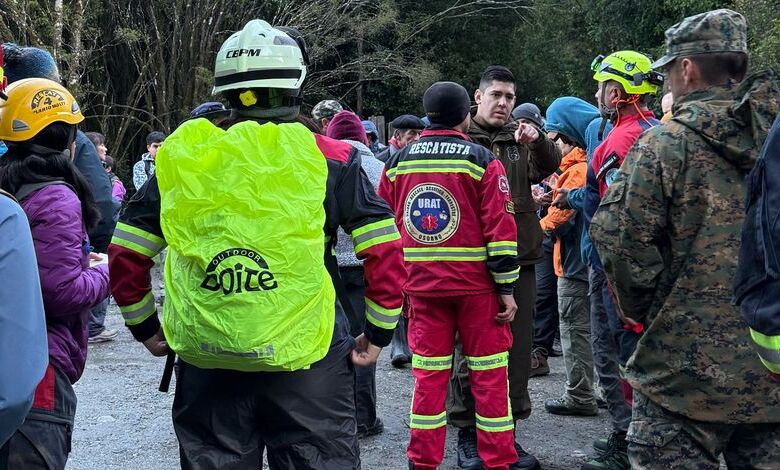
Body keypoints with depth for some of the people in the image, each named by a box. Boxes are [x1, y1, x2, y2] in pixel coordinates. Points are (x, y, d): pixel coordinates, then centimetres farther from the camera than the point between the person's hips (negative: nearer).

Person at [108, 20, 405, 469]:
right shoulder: (328, 158, -5)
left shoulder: (183, 157, 1)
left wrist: (145, 326, 18)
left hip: (205, 362, 2)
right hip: (305, 360, -2)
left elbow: (125, 256, 4)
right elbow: (386, 254, -7)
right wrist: (379, 333, 5)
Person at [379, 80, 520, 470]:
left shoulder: (397, 164, 4)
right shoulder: (482, 161, -6)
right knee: (489, 377, 6)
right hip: (477, 285, -3)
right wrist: (506, 288, -5)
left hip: (422, 286, 3)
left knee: (428, 376, 9)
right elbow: (500, 229, -10)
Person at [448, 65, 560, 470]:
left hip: (520, 259, 4)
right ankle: (467, 432, 15)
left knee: (517, 348, 9)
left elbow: (549, 166, -5)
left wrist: (538, 141, -24)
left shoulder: (522, 138, 10)